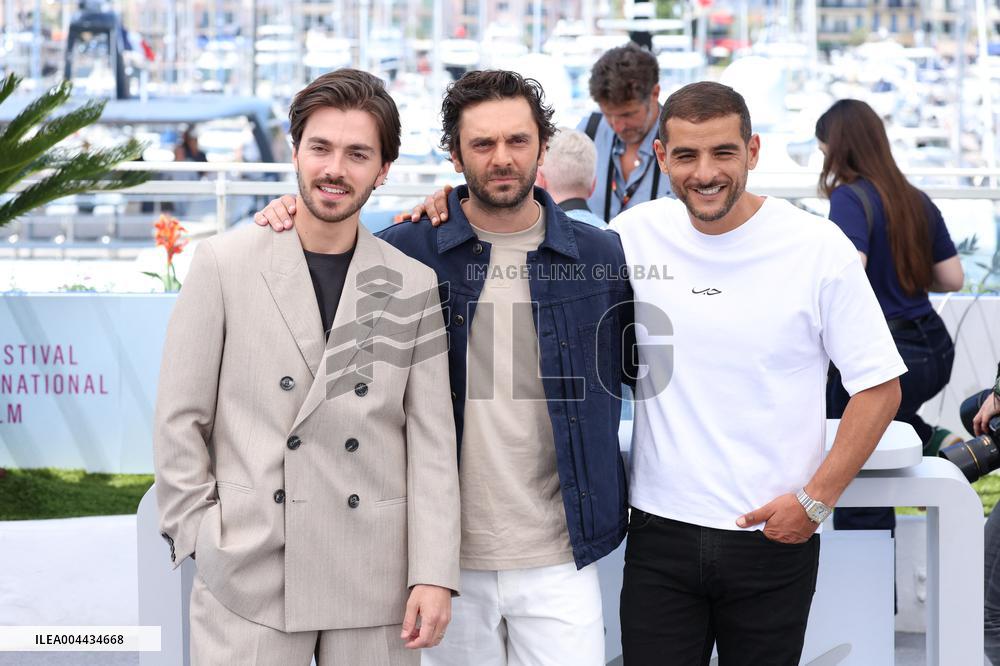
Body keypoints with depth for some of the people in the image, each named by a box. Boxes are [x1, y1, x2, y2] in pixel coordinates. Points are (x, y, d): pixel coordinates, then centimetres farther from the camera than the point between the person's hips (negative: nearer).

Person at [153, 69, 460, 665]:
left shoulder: (415, 286, 5)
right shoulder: (223, 264, 1)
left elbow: (433, 440, 3)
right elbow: (181, 420, 3)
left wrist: (434, 574, -4)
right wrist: (200, 537, -2)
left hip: (374, 583, 1)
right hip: (248, 572, -1)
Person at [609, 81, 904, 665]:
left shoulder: (818, 247, -7)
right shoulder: (637, 234, 0)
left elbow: (880, 387, -3)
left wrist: (816, 500, -9)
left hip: (775, 536, -2)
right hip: (660, 530, 2)